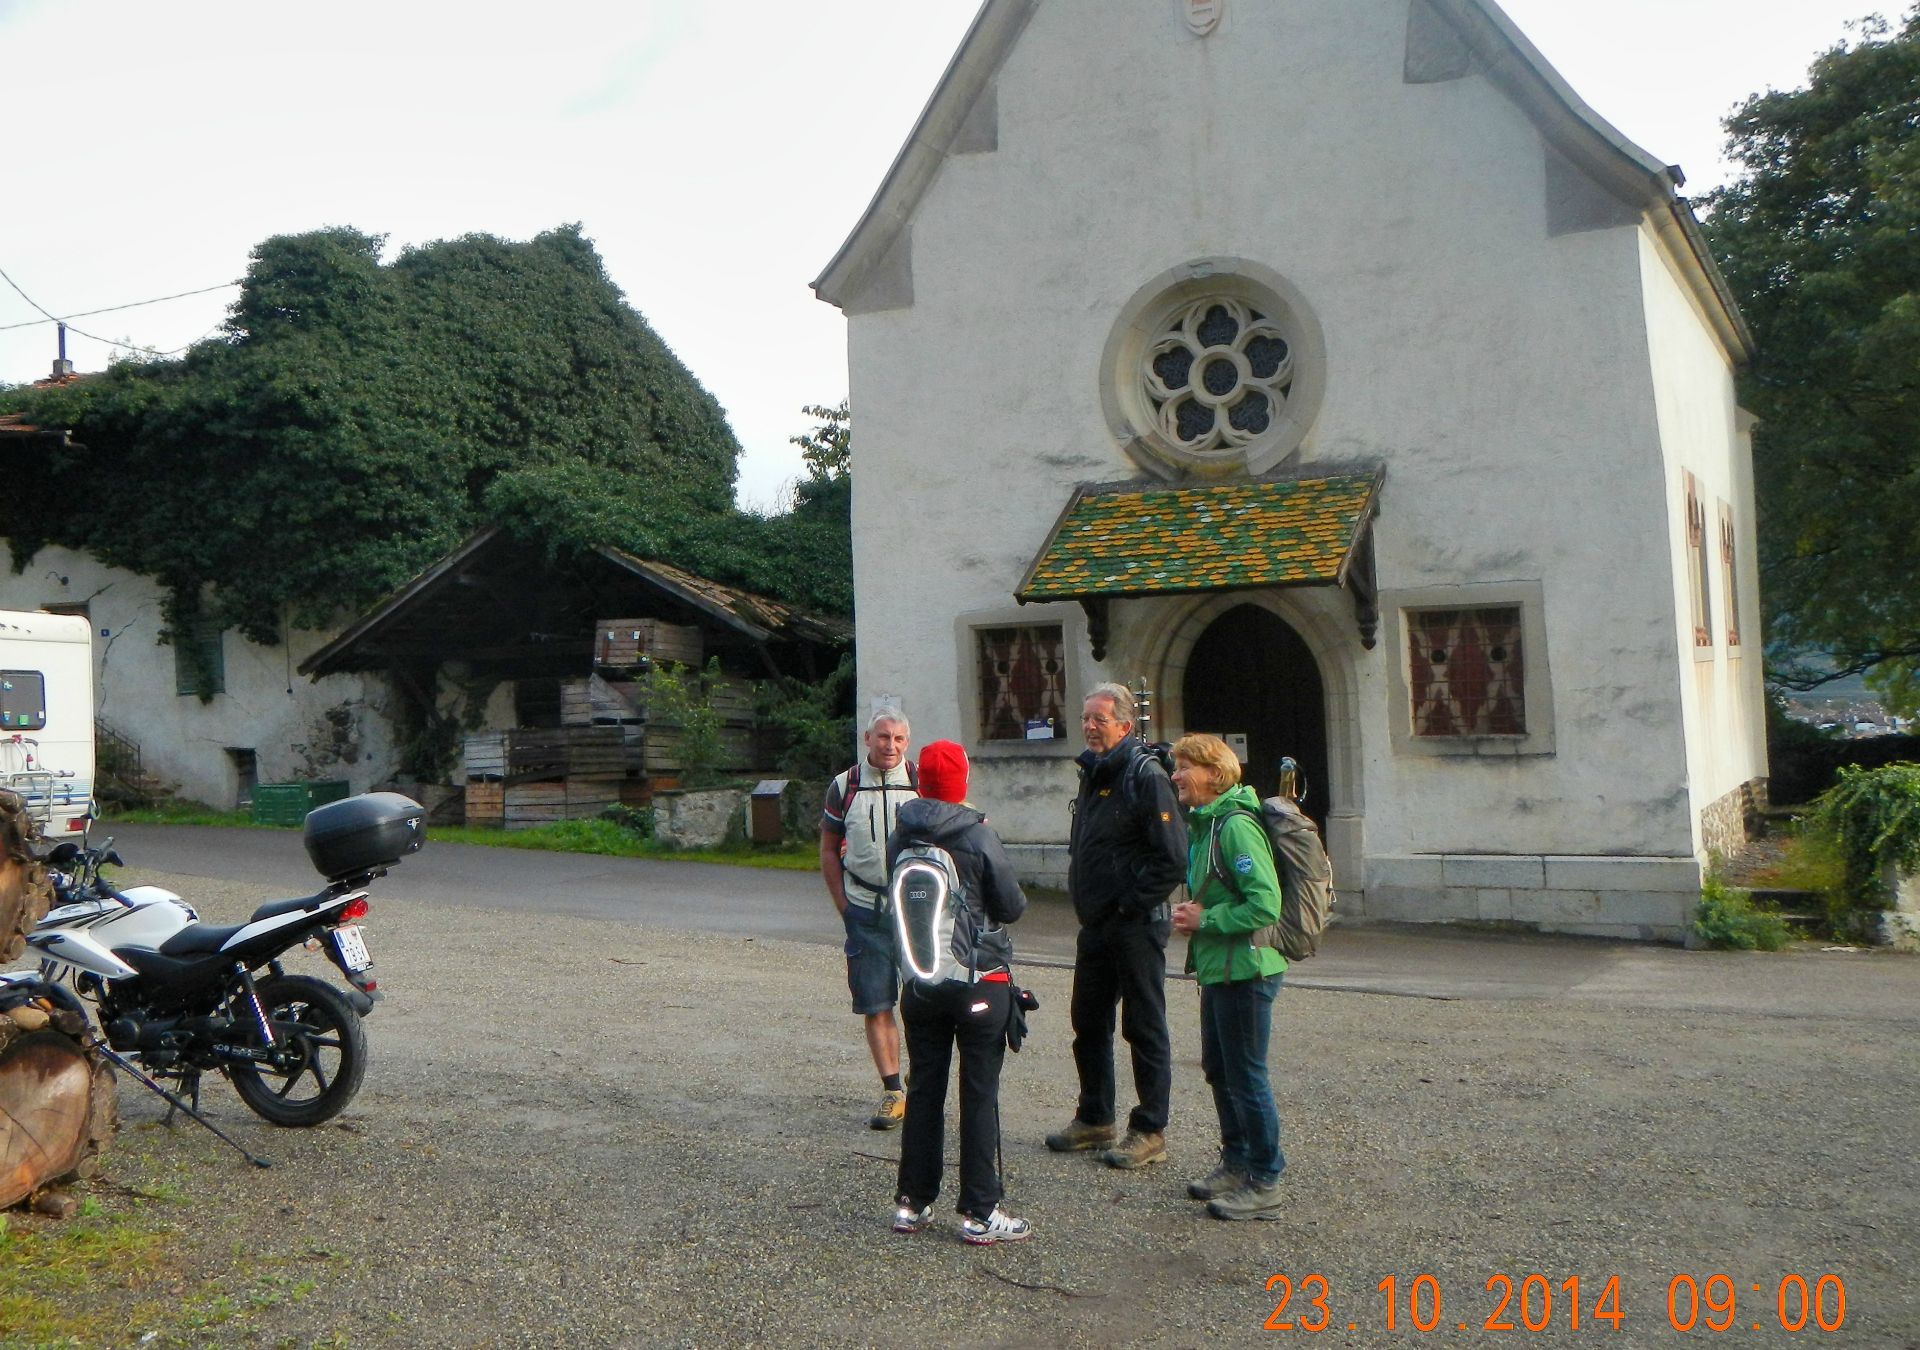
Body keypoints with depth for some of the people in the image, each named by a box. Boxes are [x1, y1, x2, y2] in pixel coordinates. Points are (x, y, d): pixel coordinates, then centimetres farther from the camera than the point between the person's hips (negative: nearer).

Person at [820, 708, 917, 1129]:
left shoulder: (925, 785, 1)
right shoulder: (844, 787, 4)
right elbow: (829, 850, 12)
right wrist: (843, 905, 4)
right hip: (865, 910, 1)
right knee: (875, 1006, 2)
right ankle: (892, 1091, 12)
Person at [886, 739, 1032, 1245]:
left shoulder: (899, 839, -2)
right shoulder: (979, 838, -16)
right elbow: (1013, 906, -9)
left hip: (920, 983, 5)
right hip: (980, 982, -5)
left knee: (924, 1090, 14)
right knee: (979, 1095, 3)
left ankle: (913, 1203, 20)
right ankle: (979, 1213, 7)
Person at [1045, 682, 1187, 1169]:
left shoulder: (1145, 774, -15)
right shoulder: (1093, 773, 12)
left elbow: (1173, 858, -21)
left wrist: (1133, 904, -16)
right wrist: (1089, 904, 13)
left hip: (1135, 928, -9)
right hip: (1095, 925, 9)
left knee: (1144, 1029, 2)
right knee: (1089, 1024, 17)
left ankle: (1150, 1132, 12)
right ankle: (1095, 1119, 31)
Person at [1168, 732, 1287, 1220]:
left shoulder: (1236, 826, -20)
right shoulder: (1205, 823, 11)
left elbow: (1266, 905, -26)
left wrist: (1205, 920, -17)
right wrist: (1193, 915, 4)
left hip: (1245, 970, -10)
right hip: (1218, 969, 10)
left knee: (1246, 1075, 0)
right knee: (1218, 1069, 19)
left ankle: (1265, 1183, 12)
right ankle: (1236, 1164, 33)